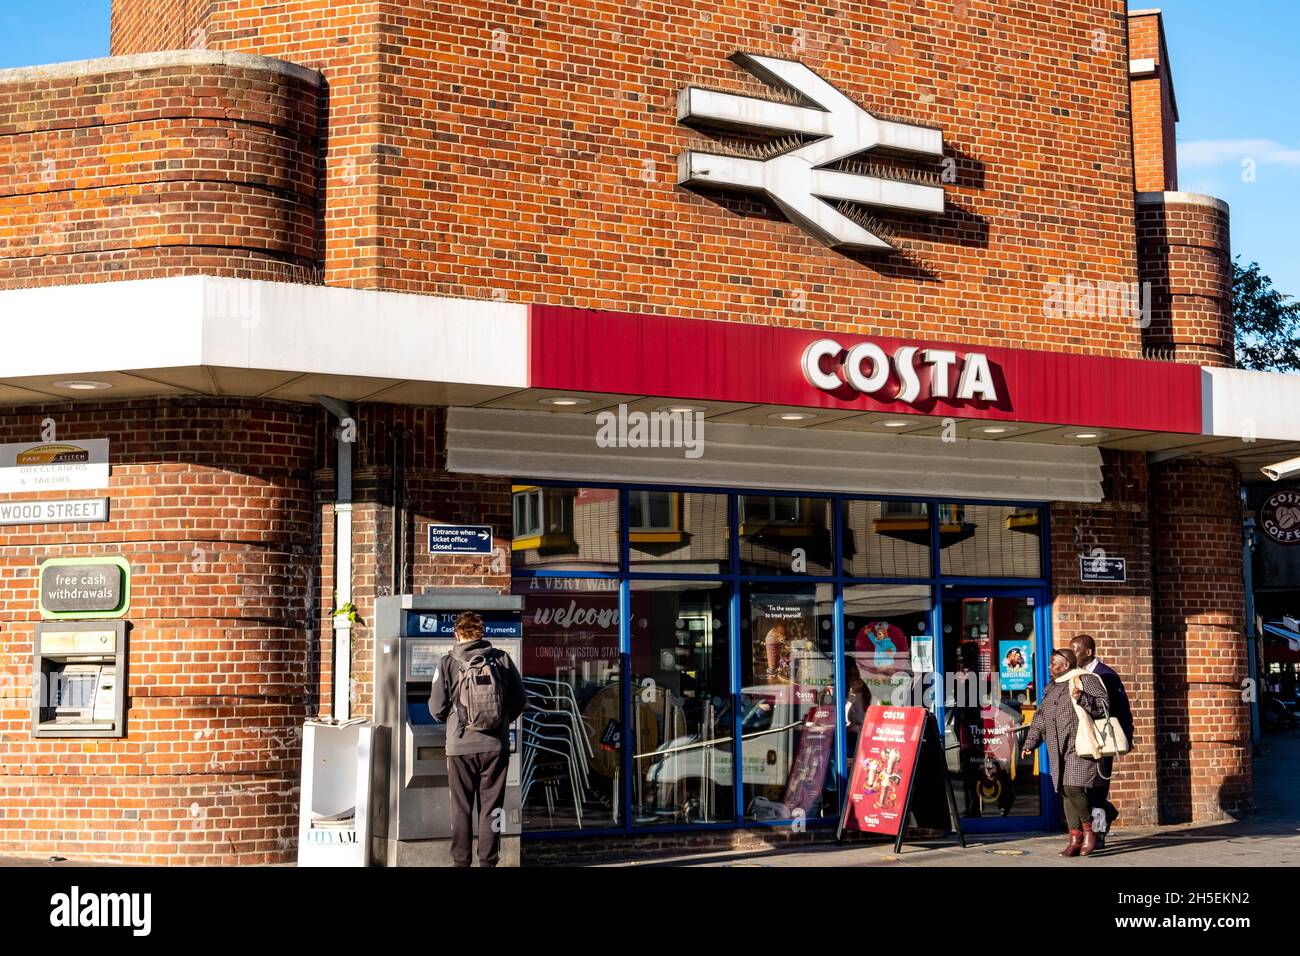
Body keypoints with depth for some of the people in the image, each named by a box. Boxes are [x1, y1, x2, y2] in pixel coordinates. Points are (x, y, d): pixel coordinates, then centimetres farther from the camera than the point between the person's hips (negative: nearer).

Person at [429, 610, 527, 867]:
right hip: (496, 745, 1)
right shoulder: (501, 659, 1)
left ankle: (460, 861, 10)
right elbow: (520, 698, 5)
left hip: (460, 746, -1)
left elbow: (436, 708, -5)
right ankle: (488, 861, 9)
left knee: (461, 808, 8)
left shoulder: (448, 663, -5)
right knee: (491, 807, 8)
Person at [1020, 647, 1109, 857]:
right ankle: (1075, 839, 7)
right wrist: (1030, 743, 11)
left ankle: (1089, 831, 0)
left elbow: (1103, 705, -12)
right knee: (1067, 792, 4)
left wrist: (1082, 698, -27)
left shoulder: (1085, 680, -3)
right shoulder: (1051, 688, 20)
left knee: (1074, 788, -17)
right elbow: (1040, 719, 21)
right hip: (1059, 751, 8)